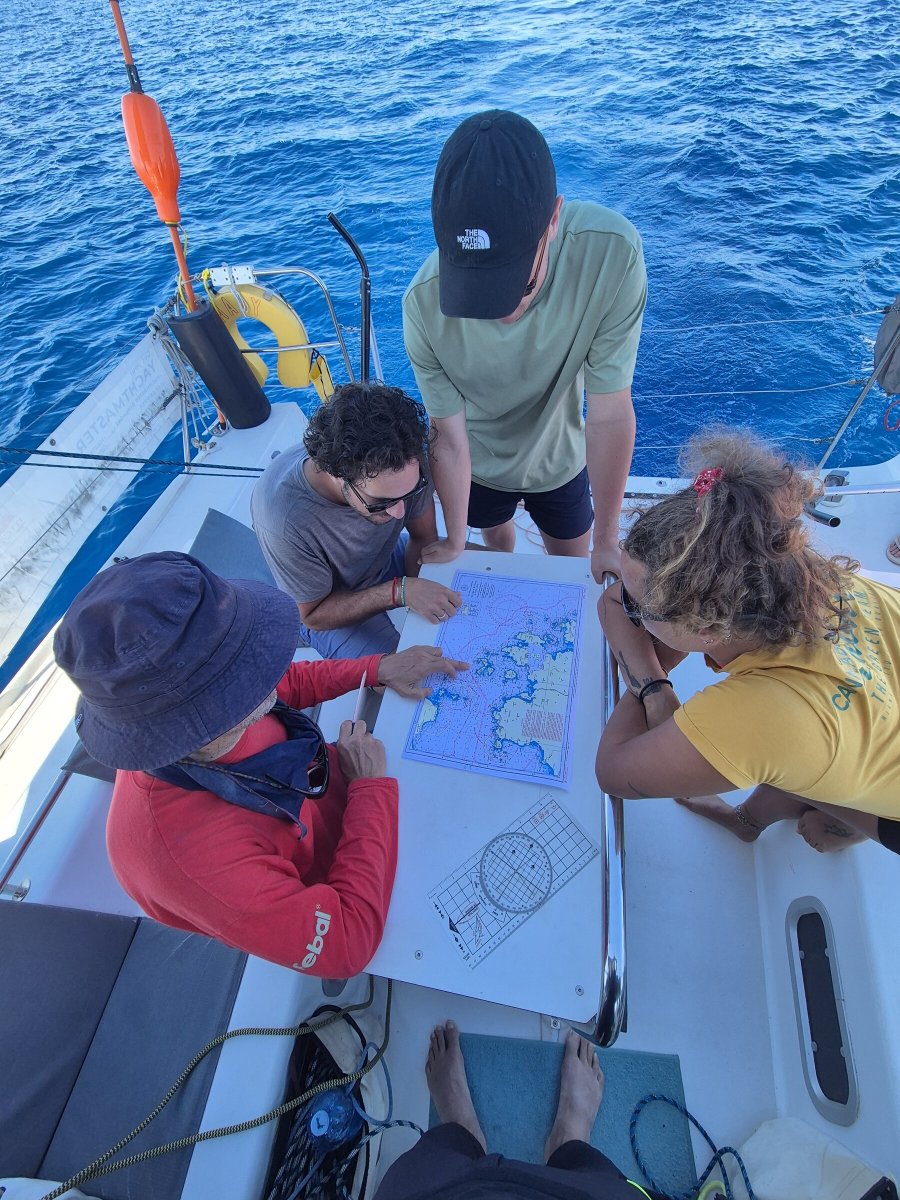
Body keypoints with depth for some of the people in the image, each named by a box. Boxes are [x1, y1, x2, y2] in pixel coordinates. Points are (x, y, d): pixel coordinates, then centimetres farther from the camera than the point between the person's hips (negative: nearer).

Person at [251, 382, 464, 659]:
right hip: (327, 604, -4)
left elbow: (424, 538, -10)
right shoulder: (283, 518, -40)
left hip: (388, 558, 4)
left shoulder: (405, 462, -29)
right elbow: (314, 615, -24)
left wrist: (420, 594, -25)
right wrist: (399, 592, -36)